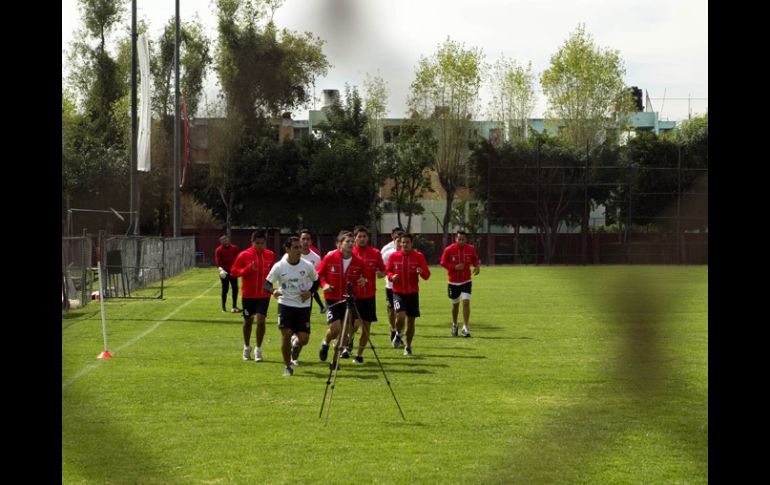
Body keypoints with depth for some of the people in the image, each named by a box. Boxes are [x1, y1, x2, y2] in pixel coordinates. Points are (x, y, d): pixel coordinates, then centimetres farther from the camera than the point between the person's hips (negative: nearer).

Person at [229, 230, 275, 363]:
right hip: (248, 295, 0)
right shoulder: (244, 255, -5)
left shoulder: (270, 255, 2)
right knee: (248, 321, 12)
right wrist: (248, 269, -21)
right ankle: (247, 347, 33)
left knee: (261, 320, -12)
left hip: (264, 294, 0)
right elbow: (234, 272, -5)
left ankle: (258, 349, 0)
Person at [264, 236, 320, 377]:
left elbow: (316, 281, 11)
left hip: (303, 305, 1)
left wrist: (310, 292, -8)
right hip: (285, 304, -1)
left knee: (303, 339, -5)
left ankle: (296, 344, 34)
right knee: (286, 334, -11)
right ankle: (288, 366, 7)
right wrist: (273, 291, -27)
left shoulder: (307, 266, -4)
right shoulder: (279, 267, -8)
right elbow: (267, 284, -5)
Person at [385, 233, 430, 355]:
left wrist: (422, 272, -23)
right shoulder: (393, 256, 0)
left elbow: (427, 275, 0)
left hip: (413, 293, 1)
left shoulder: (419, 256, -2)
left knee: (411, 320, 6)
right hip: (398, 292, -1)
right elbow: (387, 270, 12)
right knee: (400, 316, -21)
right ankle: (398, 334, 11)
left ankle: (408, 347, 22)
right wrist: (392, 276, -10)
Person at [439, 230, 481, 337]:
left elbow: (475, 259, 11)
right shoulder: (449, 249, -10)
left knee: (466, 302, -14)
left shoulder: (470, 249, -4)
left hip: (466, 281, 0)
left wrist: (477, 266, -11)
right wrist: (455, 267, -19)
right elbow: (443, 263, -4)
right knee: (455, 304, 11)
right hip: (453, 281, 0)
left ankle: (465, 327, -10)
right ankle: (454, 325, 35)